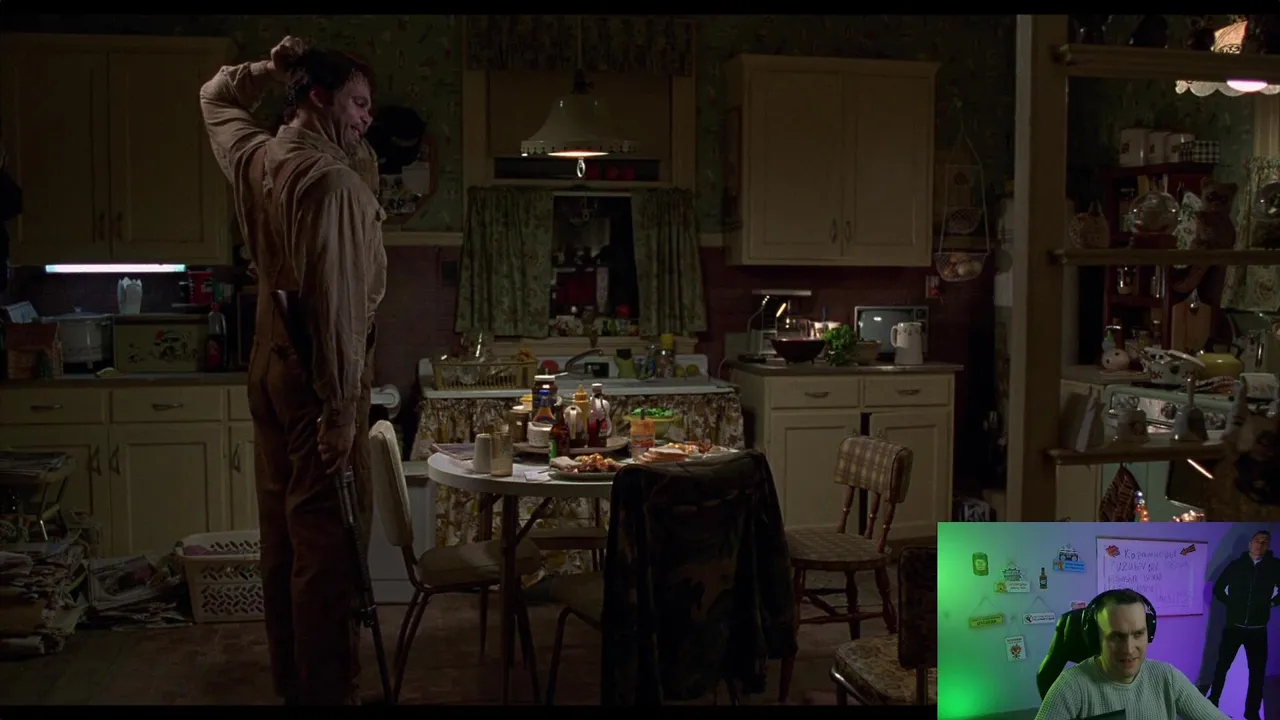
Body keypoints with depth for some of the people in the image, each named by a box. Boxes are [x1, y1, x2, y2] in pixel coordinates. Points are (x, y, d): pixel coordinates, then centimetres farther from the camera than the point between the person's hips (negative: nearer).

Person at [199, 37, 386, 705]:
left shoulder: (253, 159, 11)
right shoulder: (330, 178, -16)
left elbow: (216, 96, 34)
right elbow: (335, 298, -22)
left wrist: (267, 69, 17)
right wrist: (342, 407, -22)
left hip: (272, 367, 9)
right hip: (317, 376, -9)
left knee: (284, 535, 12)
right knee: (328, 539, -5)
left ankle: (292, 685, 21)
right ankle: (328, 693, -1)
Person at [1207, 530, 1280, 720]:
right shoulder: (1236, 565, 0)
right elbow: (1218, 589, 10)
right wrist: (1231, 603, 3)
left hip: (1258, 629, 0)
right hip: (1233, 626, 0)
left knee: (1257, 671, 5)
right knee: (1222, 666, 6)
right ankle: (1212, 702, 20)